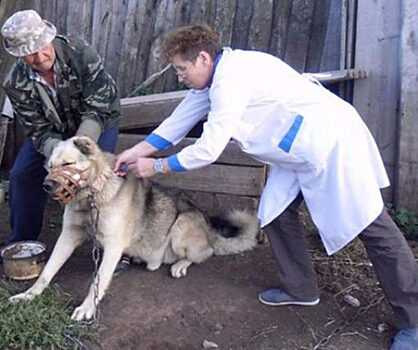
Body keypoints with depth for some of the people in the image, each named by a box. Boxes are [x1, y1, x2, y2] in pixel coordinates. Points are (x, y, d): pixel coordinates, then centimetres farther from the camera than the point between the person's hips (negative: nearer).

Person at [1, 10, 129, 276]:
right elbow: (39, 130, -18)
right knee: (22, 174, -6)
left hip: (99, 123, -3)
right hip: (54, 129, 4)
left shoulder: (80, 53, -31)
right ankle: (22, 241, 17)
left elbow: (98, 108, -29)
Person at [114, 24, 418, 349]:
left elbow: (208, 150, -23)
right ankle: (300, 289, 24)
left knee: (371, 225, -5)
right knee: (276, 211, 8)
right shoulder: (216, 76, 6)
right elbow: (179, 121, 11)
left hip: (333, 141, -10)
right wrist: (135, 152, 7)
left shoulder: (232, 78, -25)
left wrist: (156, 166, -10)